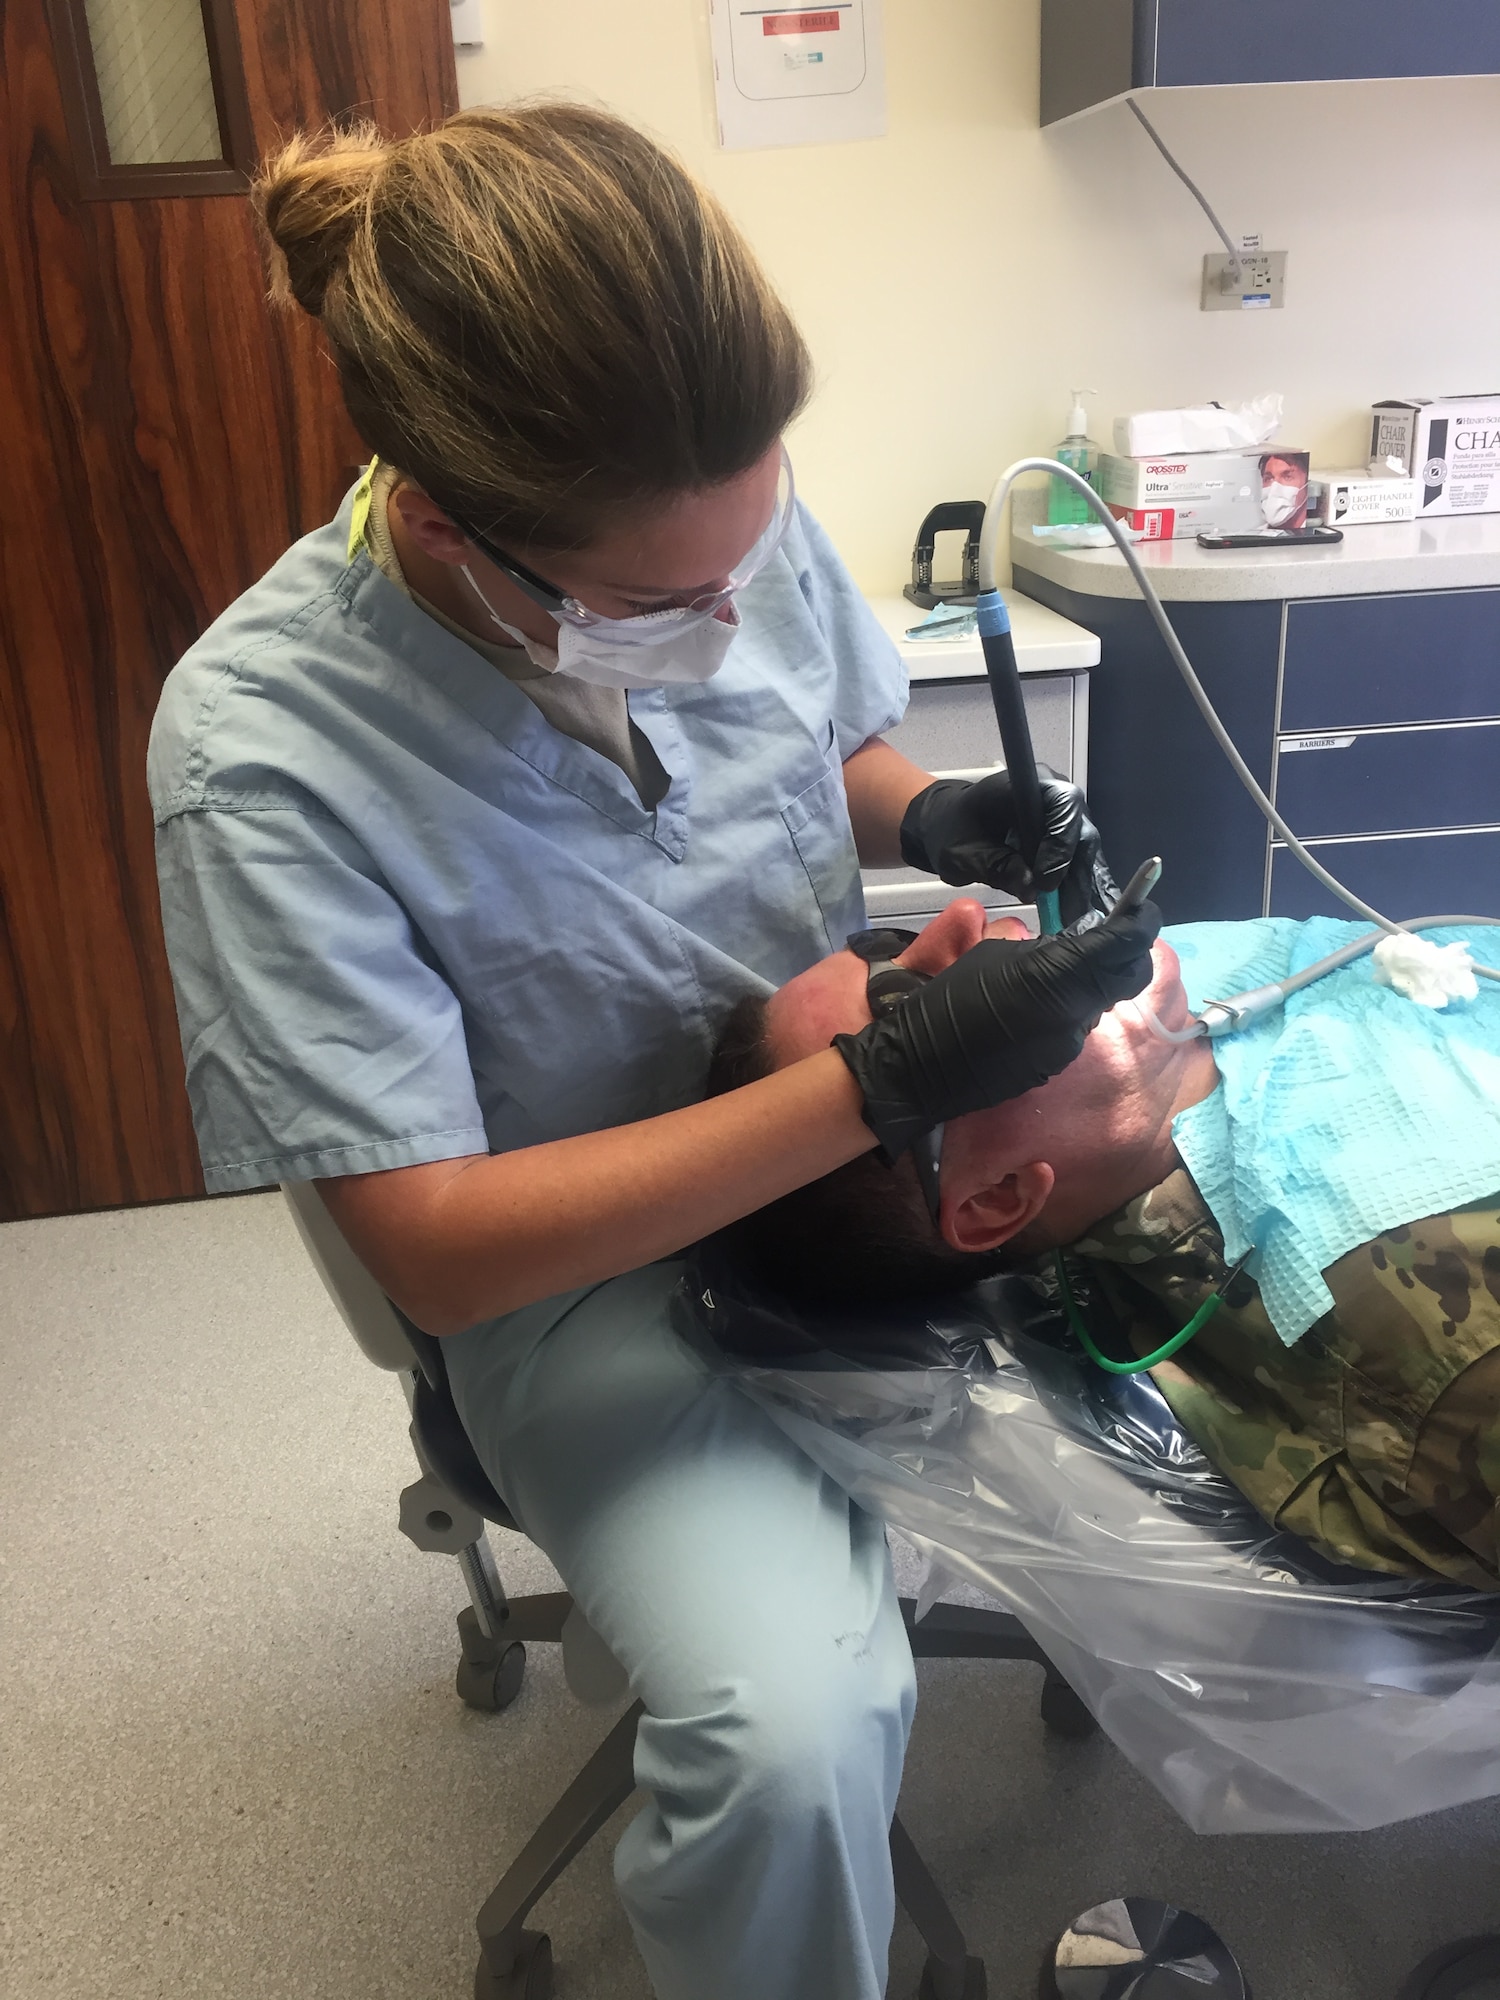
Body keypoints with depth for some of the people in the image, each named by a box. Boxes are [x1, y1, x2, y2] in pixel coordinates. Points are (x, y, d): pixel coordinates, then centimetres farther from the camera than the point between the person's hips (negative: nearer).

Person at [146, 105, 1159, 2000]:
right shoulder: (257, 750, -25)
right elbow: (439, 1248, -23)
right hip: (588, 1273, -5)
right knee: (796, 1737, -29)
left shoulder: (724, 523, -11)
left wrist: (939, 820, -13)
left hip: (863, 1125, 5)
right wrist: (887, 1080, -28)